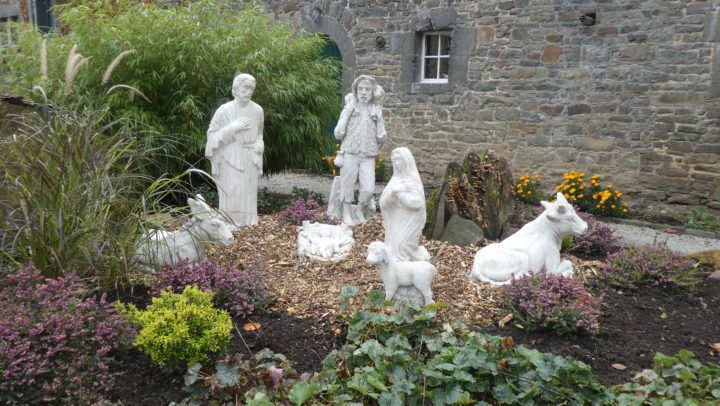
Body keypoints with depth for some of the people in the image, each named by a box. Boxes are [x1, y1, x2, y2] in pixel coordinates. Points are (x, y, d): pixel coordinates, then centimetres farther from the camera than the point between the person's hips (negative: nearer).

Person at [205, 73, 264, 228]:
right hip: (231, 160, -3)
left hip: (250, 161, 3)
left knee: (248, 196, 7)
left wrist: (259, 145, -1)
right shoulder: (225, 110, -8)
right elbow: (212, 134, -4)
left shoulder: (257, 110, 3)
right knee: (231, 195, -5)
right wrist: (233, 128, -16)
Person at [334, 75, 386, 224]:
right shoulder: (348, 110, 0)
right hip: (349, 154, -1)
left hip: (368, 157, 2)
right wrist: (347, 114, -10)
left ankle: (360, 210, 19)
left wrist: (379, 120, -3)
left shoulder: (376, 112, 6)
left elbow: (380, 139, 8)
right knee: (348, 187, 5)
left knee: (369, 189, -7)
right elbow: (338, 135, -4)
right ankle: (347, 213, 24)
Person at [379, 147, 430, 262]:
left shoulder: (414, 181, -10)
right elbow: (383, 203, -5)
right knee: (393, 248, 10)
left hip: (409, 223, -6)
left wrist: (399, 193, -21)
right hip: (395, 223, 6)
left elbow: (417, 203, -22)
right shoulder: (394, 180, 4)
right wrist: (393, 192, -23)